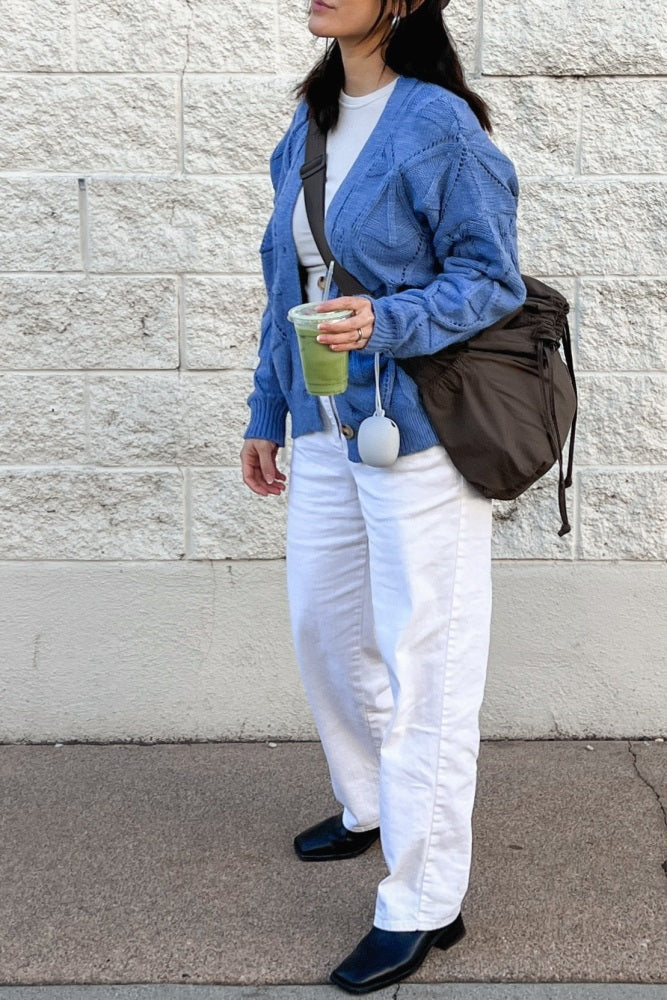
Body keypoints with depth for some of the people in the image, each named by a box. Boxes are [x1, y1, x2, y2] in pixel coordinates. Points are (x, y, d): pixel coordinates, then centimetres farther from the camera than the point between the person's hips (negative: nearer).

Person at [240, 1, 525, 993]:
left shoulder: (439, 127, -14)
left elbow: (493, 279, -13)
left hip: (421, 435, -8)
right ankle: (372, 807, 42)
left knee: (423, 662, -1)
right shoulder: (309, 125, 10)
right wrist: (267, 411, 17)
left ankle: (423, 905, 11)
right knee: (322, 626, 18)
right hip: (329, 429, 8)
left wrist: (385, 319, -28)